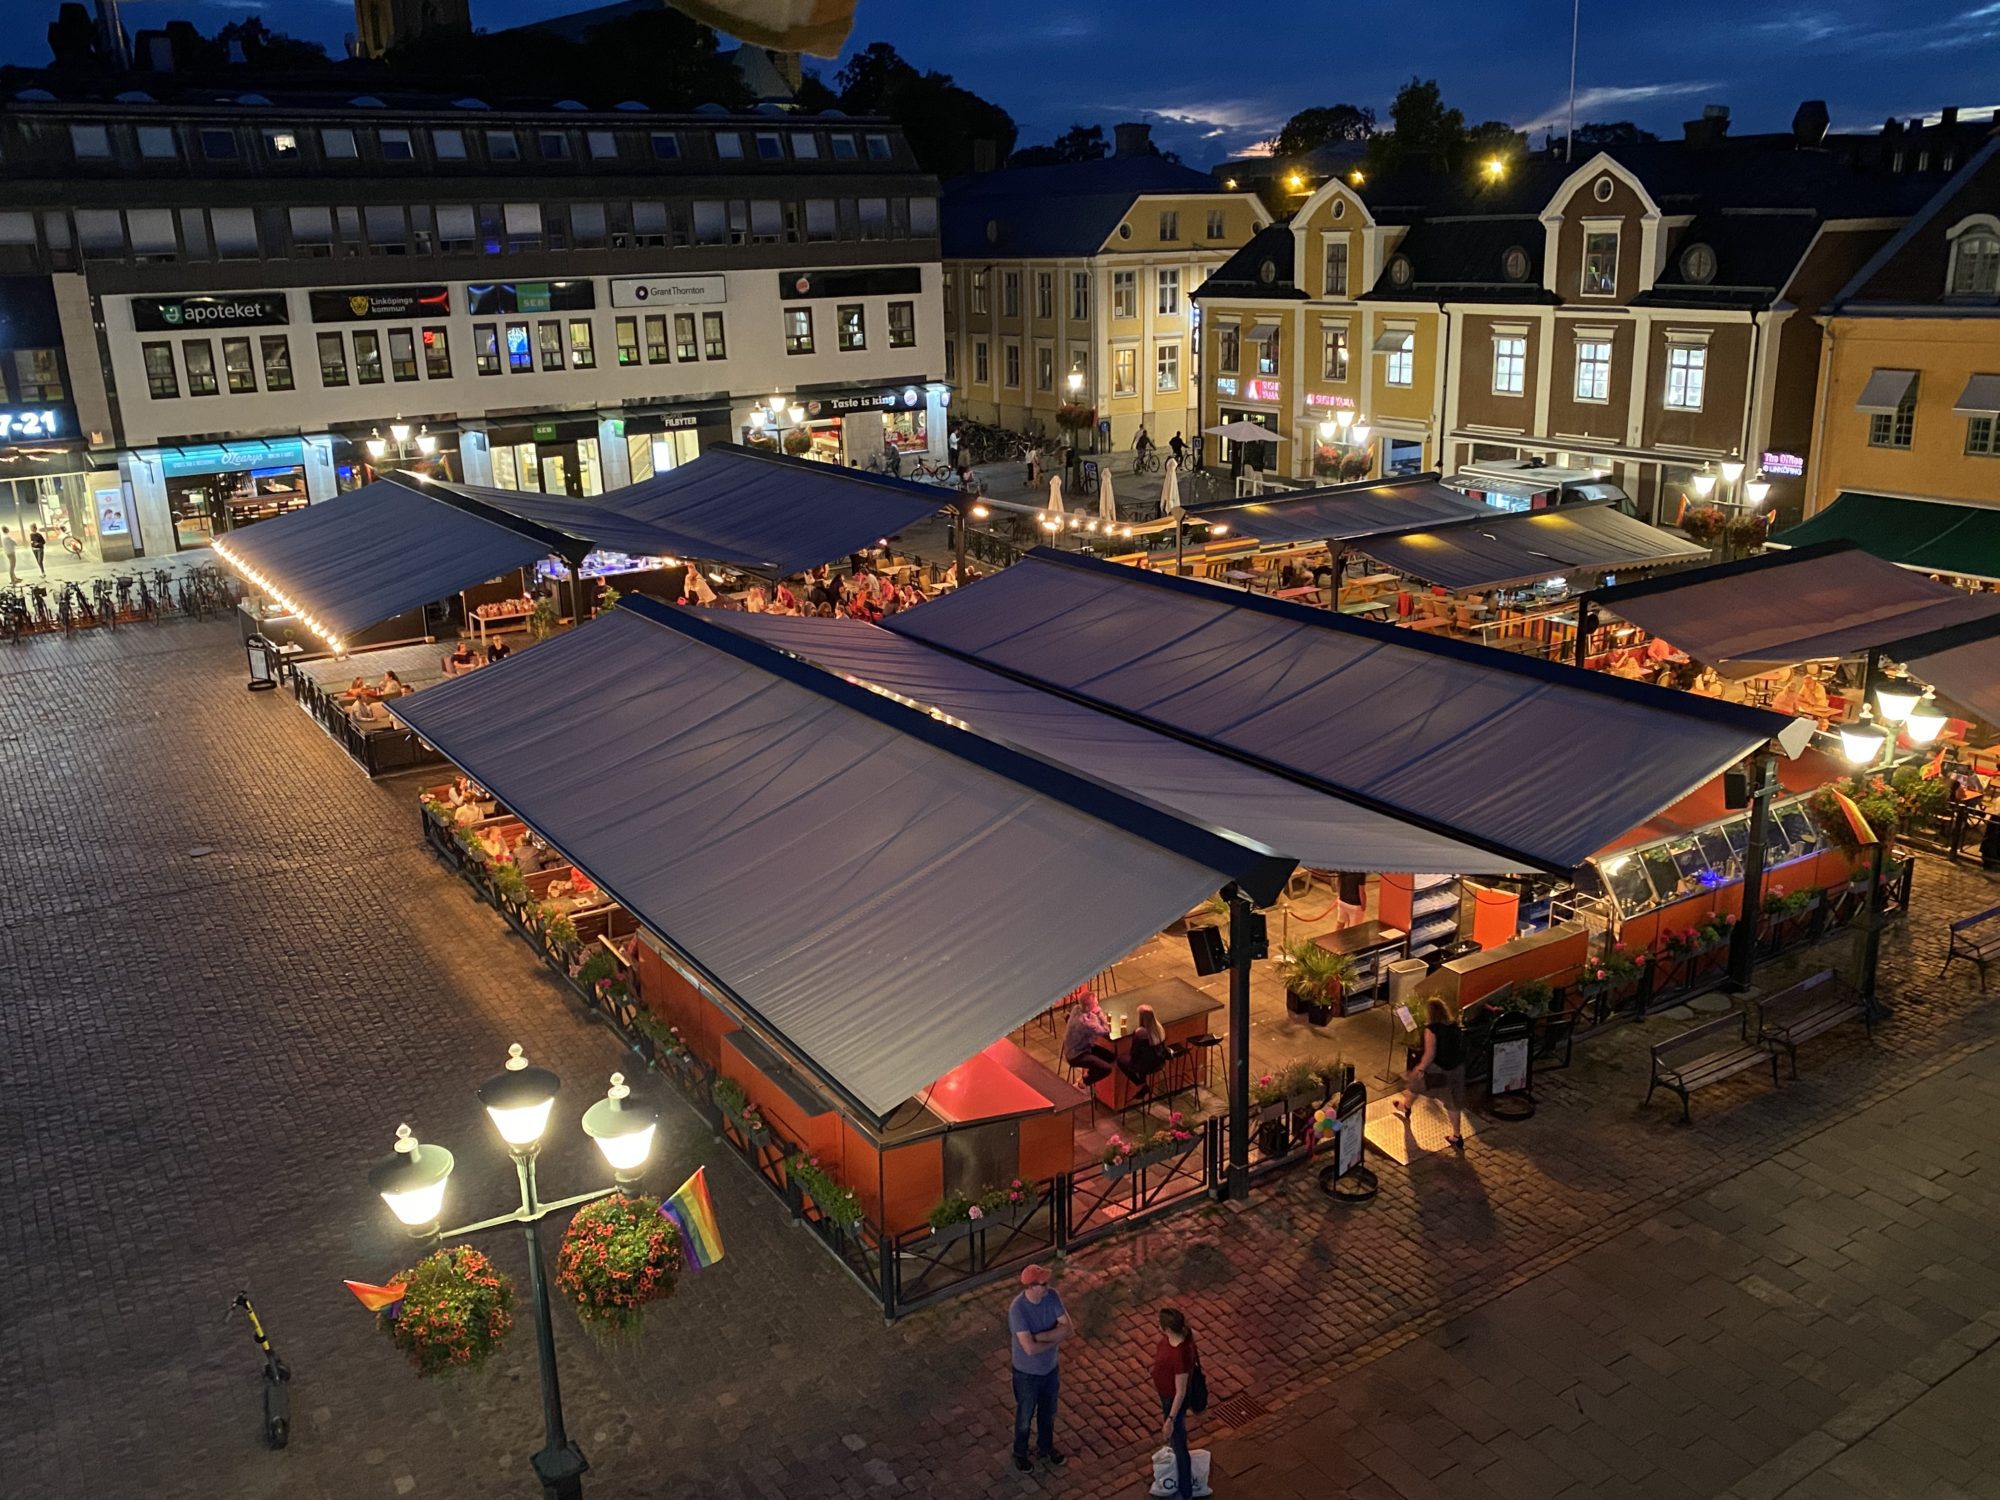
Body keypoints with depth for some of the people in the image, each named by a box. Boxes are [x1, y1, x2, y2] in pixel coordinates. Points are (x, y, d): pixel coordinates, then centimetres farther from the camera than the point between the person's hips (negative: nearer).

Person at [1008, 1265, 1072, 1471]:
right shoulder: (1017, 1308, -34)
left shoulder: (1052, 1296, -18)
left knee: (1048, 1413, 27)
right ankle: (1020, 1454, 46)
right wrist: (1054, 1340, -20)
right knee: (1025, 1416, 20)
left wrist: (1038, 1336, -28)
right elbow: (1030, 1348, -35)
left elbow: (1069, 1328, -19)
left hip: (1051, 1367, 5)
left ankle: (1046, 1447, 52)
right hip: (1027, 1373, -5)